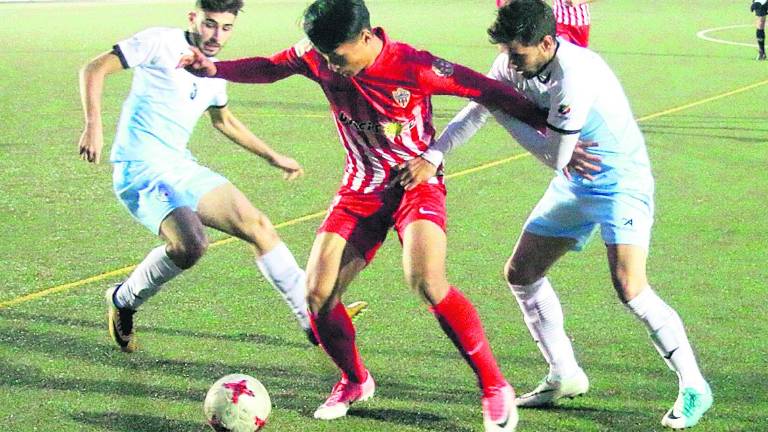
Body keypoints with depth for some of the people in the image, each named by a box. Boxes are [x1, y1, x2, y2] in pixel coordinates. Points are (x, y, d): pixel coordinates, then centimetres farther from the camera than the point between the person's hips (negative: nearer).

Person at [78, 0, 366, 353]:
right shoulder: (161, 43, -8)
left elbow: (223, 120, 34)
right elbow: (94, 69, -11)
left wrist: (273, 157, 37)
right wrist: (93, 126, -23)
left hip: (182, 166, 8)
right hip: (141, 169, -8)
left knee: (257, 225, 4)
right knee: (190, 246, -29)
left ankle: (315, 317, 12)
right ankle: (124, 301, -3)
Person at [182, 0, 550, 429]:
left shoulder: (414, 67, -23)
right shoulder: (317, 57, -8)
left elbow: (488, 90, -15)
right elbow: (268, 68, 11)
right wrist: (215, 69, -4)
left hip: (417, 182, -5)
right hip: (362, 188, 5)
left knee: (426, 281, -30)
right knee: (317, 294, -7)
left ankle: (495, 388, -16)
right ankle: (355, 380, 22)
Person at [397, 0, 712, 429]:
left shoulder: (575, 75, -31)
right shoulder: (513, 63, -6)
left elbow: (555, 156, -25)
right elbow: (474, 112, 4)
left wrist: (501, 108, -16)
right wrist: (432, 156, -9)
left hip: (621, 181, -9)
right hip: (573, 184, 9)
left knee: (630, 288, -22)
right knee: (521, 273, 9)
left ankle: (694, 387, -7)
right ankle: (565, 376, 23)